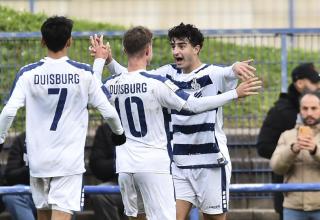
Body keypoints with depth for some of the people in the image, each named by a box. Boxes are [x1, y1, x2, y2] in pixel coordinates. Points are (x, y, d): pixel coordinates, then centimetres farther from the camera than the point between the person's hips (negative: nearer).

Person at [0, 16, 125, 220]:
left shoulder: (28, 73, -3)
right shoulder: (84, 73, -4)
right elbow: (108, 111, 0)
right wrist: (119, 132, 20)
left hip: (38, 157, 2)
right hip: (69, 159, -2)